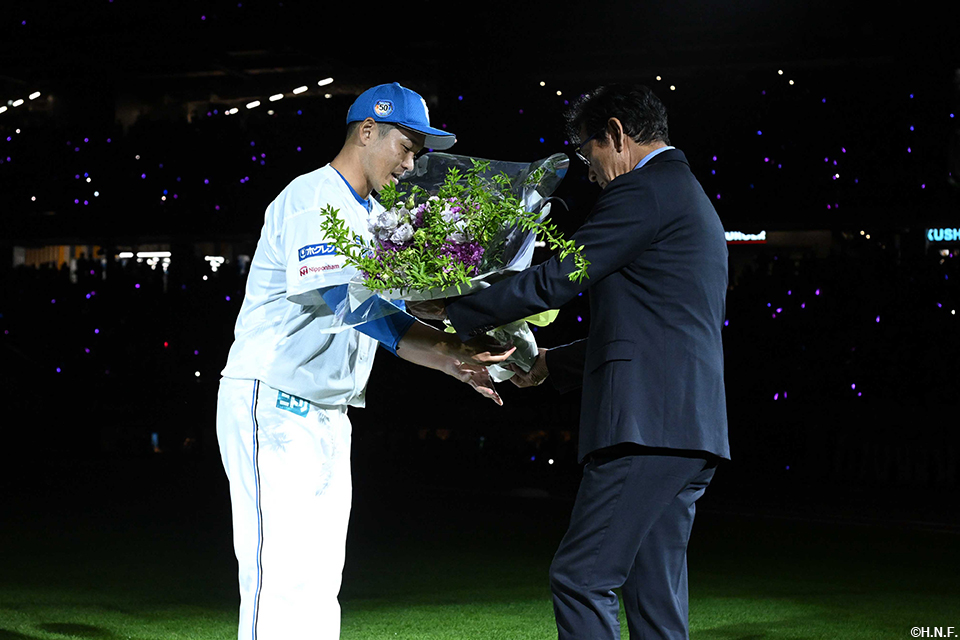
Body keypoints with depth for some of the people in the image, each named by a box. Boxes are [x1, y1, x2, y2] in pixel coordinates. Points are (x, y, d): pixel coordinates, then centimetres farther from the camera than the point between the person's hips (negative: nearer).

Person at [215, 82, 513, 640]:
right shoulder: (311, 198, -13)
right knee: (281, 577, -13)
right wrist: (447, 348, -32)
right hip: (271, 408, -10)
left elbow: (389, 315, 12)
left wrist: (458, 364, -6)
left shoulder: (377, 218, 18)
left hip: (329, 416, 10)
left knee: (319, 582, 9)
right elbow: (348, 298, -26)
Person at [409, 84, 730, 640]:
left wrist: (451, 310, 2)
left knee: (582, 579, -10)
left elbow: (556, 280, -8)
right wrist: (552, 365, 32)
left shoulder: (645, 189, -6)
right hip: (688, 429, 10)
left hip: (650, 424, -10)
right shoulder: (687, 195, 27)